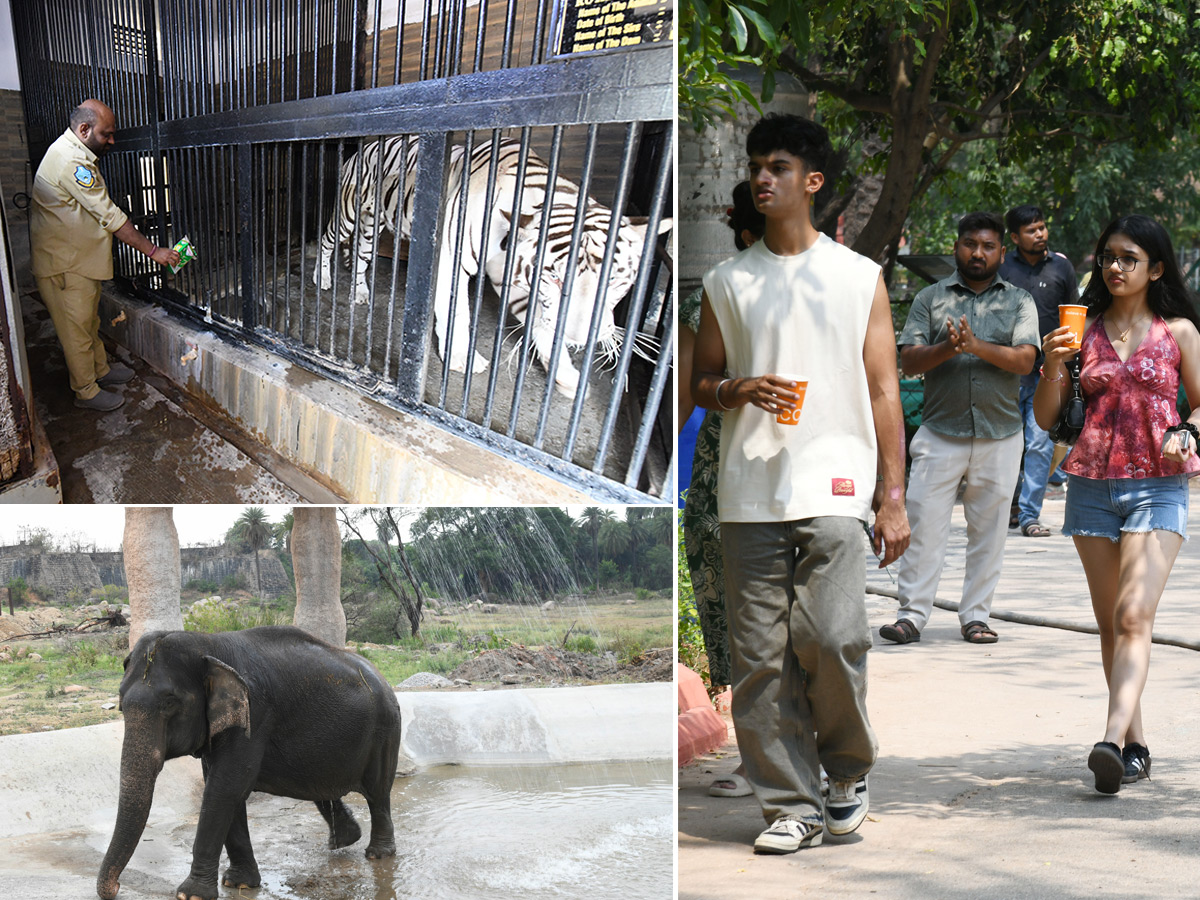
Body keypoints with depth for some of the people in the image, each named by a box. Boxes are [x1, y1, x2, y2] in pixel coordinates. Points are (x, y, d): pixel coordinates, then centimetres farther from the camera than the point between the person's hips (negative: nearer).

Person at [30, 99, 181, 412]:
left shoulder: (72, 153, 9)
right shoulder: (71, 162, -27)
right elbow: (110, 216, -27)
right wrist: (152, 250, -23)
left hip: (80, 258, 10)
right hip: (63, 265, -10)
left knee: (89, 320, 23)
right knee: (76, 328, 2)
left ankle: (101, 370, 37)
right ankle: (86, 391, 12)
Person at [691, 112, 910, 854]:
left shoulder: (860, 277, 9)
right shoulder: (727, 282, 13)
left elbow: (884, 391, 7)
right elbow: (700, 382, 17)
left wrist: (894, 497, 0)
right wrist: (738, 389, -7)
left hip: (834, 489, -2)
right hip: (749, 493, 2)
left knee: (831, 638, -13)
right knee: (761, 655, -2)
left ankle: (850, 771, 13)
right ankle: (792, 806, 7)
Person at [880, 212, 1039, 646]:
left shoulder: (1019, 302, 9)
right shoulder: (930, 299, 8)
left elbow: (1025, 360, -5)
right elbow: (909, 361, 0)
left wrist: (978, 346, -20)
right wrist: (946, 349, -19)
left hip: (999, 435, 1)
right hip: (940, 432, -1)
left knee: (988, 529, 5)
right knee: (924, 524, -6)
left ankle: (976, 615, 14)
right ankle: (912, 614, -1)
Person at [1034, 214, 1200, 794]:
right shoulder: (1085, 331, 8)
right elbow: (1045, 417, 7)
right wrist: (1053, 363, -10)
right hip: (1093, 484, 3)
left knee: (1134, 617, -18)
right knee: (1110, 624, 6)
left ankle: (1113, 739, -28)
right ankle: (1136, 745, 15)